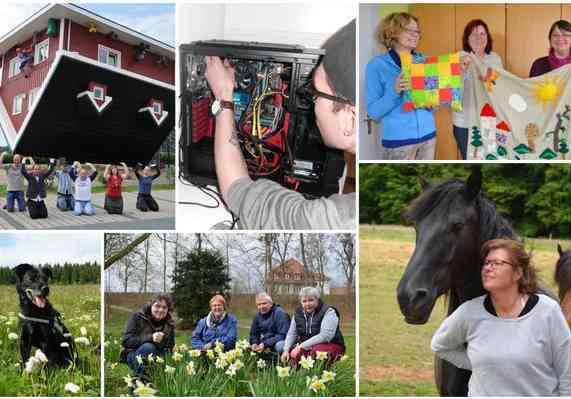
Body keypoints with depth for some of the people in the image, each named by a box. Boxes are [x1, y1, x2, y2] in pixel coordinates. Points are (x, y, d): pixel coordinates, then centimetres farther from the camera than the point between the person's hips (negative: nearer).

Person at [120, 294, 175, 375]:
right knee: (148, 347, -33)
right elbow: (126, 341, -20)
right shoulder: (138, 317, -10)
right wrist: (150, 338, -32)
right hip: (135, 357, -3)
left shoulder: (169, 324, 0)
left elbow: (169, 348, 3)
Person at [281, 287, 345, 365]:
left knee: (315, 352, -36)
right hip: (308, 347, 6)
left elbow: (325, 336, -26)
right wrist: (286, 350, -11)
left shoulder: (328, 312, -14)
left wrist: (301, 346, -28)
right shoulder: (298, 313, 6)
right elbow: (292, 333, 9)